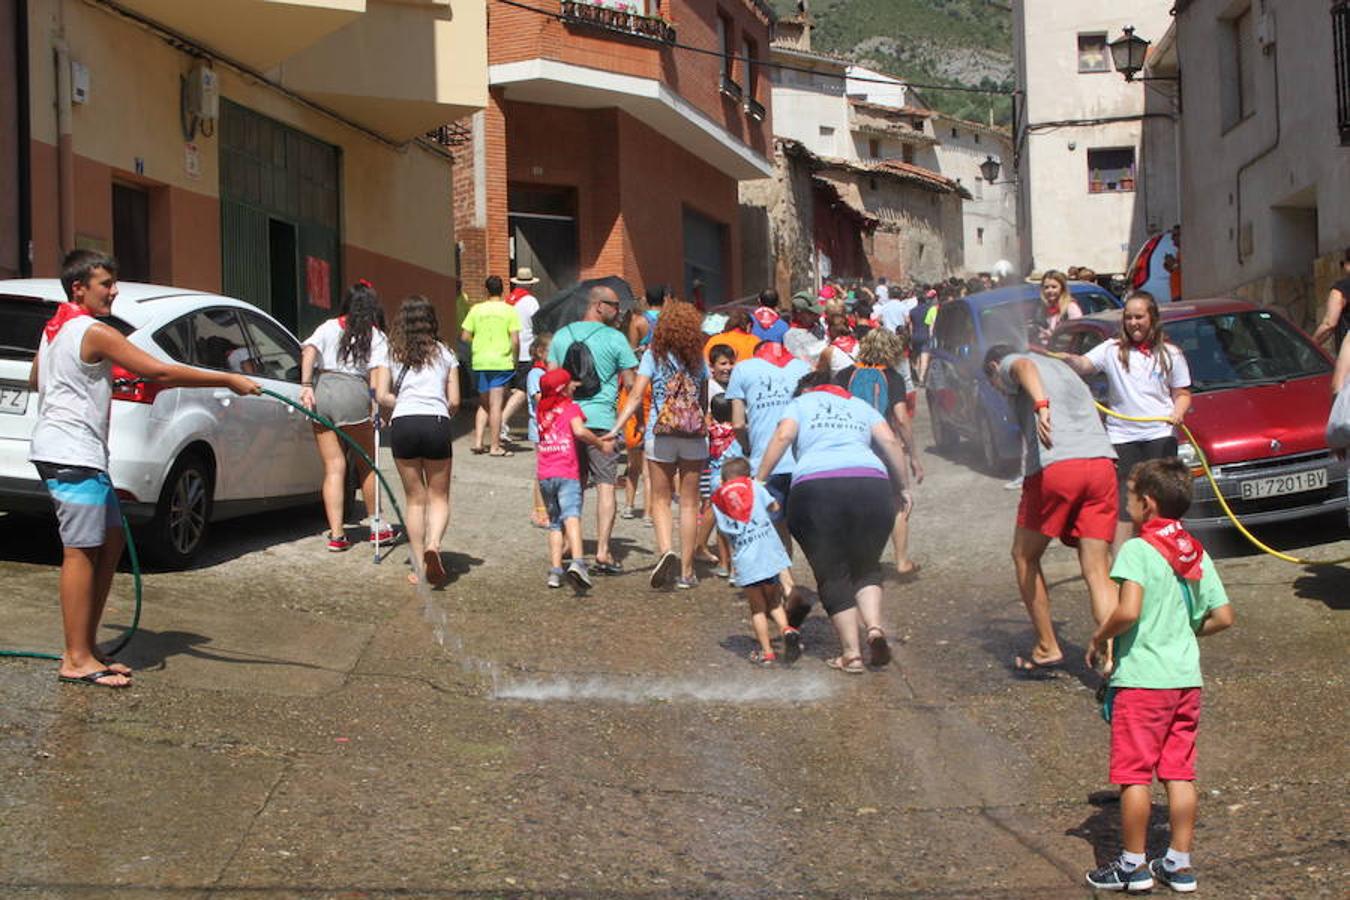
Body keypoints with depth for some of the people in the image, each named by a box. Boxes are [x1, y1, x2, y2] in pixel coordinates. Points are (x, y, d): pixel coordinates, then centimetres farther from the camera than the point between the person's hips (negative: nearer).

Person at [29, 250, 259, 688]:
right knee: (82, 551, -9)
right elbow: (159, 372, -19)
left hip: (59, 449, 10)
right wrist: (229, 380, -16)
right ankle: (77, 660, -8)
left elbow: (34, 380, 33)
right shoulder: (94, 332, -13)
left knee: (110, 541, 12)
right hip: (73, 453, -10)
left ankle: (84, 647, 14)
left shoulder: (55, 328, 16)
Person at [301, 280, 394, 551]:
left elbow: (309, 350, -3)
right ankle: (377, 527, 24)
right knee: (366, 465, 14)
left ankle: (336, 534, -1)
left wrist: (306, 385, -10)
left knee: (333, 467, 5)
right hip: (353, 392, -2)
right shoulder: (376, 337, 8)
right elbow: (378, 372, -7)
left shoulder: (328, 328, 15)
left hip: (322, 391, 2)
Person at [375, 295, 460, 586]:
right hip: (437, 423, 0)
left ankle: (419, 565, 9)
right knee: (439, 497, 9)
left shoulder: (392, 354, 12)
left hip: (403, 424, 1)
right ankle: (433, 546, -18)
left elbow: (381, 396, 5)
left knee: (415, 499, 11)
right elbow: (454, 401, 8)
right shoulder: (444, 354, 12)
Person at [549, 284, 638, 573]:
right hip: (601, 420, -4)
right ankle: (602, 552, -9)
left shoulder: (562, 335, 10)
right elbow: (631, 385, -1)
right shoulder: (615, 338, -3)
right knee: (606, 485, -1)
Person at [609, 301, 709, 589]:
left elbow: (636, 396, -10)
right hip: (694, 436, 1)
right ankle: (686, 571, 8)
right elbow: (704, 402, 9)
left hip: (661, 436, -1)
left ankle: (666, 549, -17)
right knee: (689, 503, 7)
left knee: (660, 500, 9)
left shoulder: (653, 356, -2)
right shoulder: (698, 360, 4)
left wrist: (616, 428, -12)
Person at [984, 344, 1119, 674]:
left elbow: (1025, 368, -12)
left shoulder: (1008, 364, 13)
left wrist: (1041, 405, -29)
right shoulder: (1061, 367, 36)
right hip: (1102, 462, 6)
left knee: (1025, 557, 16)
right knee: (1098, 572, 3)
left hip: (1054, 466, -6)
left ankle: (1047, 648, 18)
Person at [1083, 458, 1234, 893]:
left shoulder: (1138, 550, -13)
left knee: (1134, 774, 3)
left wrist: (1100, 637, -8)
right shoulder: (1197, 554, 7)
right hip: (1187, 677, 7)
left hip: (1141, 677, -7)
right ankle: (1180, 863, 16)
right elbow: (1223, 616, 8)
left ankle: (1134, 864, 10)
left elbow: (1128, 611, -25)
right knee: (1180, 773, 11)